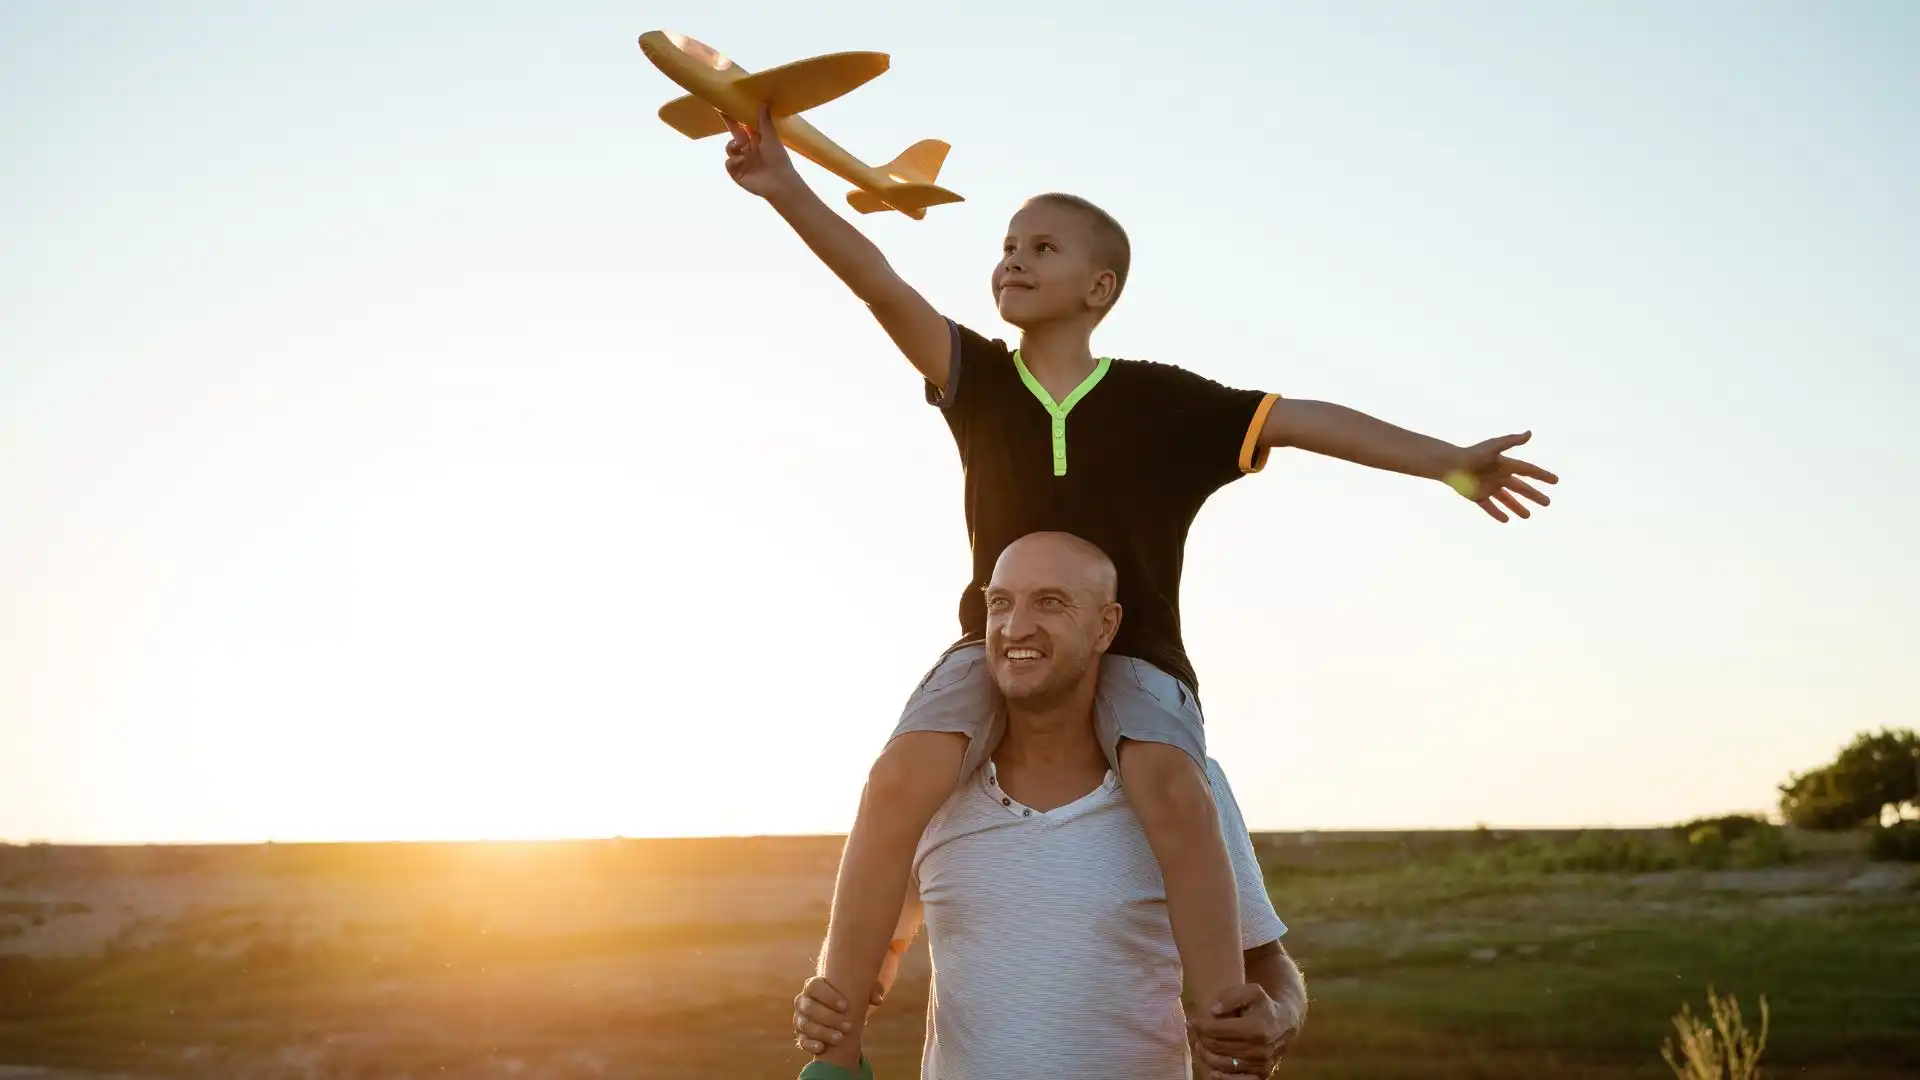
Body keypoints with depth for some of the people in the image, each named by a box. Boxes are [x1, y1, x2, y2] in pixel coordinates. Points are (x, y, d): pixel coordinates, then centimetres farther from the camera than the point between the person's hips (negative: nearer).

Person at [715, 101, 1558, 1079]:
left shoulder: (1159, 401, -2)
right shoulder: (979, 379, 1)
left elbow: (1302, 420, -6)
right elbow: (884, 288, -12)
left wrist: (1447, 462, -11)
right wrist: (787, 190, -25)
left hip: (1130, 652, -1)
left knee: (1170, 787, -33)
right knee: (901, 779, -27)